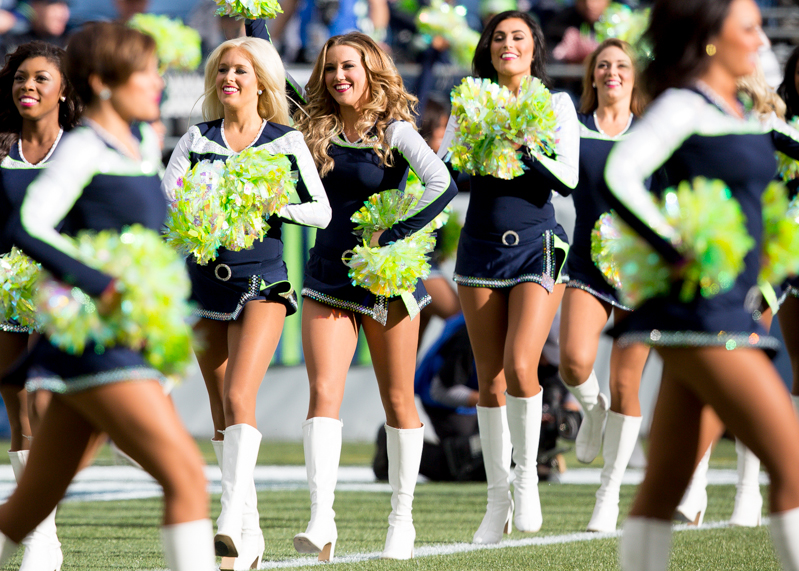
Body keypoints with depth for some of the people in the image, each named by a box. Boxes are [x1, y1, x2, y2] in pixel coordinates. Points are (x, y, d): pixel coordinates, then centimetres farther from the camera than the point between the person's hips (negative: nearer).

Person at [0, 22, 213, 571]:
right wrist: (103, 287, -28)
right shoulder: (83, 149, -11)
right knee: (186, 475, -15)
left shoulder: (145, 141, 14)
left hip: (126, 345, 9)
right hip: (93, 341, -9)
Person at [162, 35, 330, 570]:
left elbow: (322, 211, -1)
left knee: (239, 396, -20)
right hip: (206, 279, 4)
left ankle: (231, 519, -29)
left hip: (262, 281, -4)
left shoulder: (286, 142, 2)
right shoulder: (197, 140, 8)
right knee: (221, 408, 6)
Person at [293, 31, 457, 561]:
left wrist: (391, 238, -21)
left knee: (397, 400, 8)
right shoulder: (317, 131, 6)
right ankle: (322, 518, -21)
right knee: (324, 392, -12)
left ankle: (402, 518, 20)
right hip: (329, 274, 3)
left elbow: (442, 185, -21)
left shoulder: (393, 129, -8)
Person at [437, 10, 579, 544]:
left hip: (536, 246, -3)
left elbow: (568, 178, -8)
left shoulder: (556, 106, 2)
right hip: (481, 246, 3)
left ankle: (527, 473, 1)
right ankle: (498, 499, 11)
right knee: (490, 379, 3)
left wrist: (521, 145, -19)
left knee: (520, 366, -19)